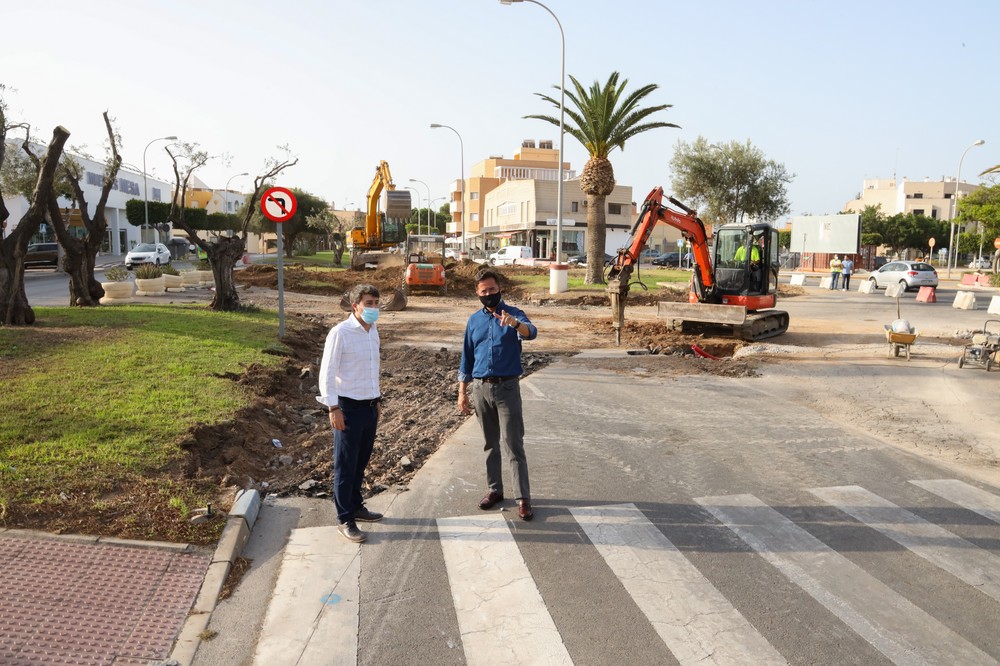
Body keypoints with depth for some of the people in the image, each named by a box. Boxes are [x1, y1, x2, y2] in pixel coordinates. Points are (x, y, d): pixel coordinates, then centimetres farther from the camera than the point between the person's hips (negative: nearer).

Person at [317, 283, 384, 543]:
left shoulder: (373, 331, 8)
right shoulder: (340, 333, -15)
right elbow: (326, 373, -14)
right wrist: (333, 408, -17)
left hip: (370, 406, 7)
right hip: (349, 407, -7)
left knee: (361, 462, 18)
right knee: (345, 466, 2)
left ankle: (356, 506, 34)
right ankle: (345, 520, 11)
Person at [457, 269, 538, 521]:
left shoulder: (513, 314, -3)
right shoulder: (474, 320, 9)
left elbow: (531, 332, -25)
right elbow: (467, 356, 13)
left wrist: (514, 323, -47)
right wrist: (462, 392, 9)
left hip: (507, 388, -4)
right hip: (480, 388, 4)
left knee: (513, 445, -5)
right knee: (490, 443, 13)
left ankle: (523, 497, 0)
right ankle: (494, 489, 25)